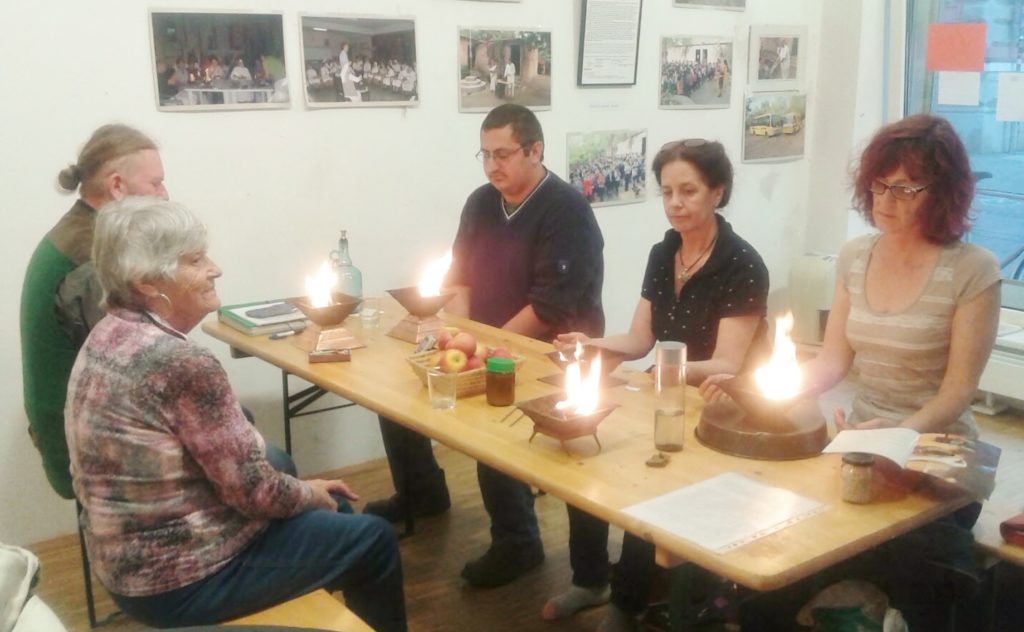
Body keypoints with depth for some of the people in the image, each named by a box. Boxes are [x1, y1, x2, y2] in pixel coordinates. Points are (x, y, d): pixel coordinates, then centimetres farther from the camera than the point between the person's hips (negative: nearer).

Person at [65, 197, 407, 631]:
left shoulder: (107, 335, 1)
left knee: (333, 512, 23)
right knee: (374, 539, 7)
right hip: (181, 582, -9)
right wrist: (312, 492, -2)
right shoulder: (181, 364, -29)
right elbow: (255, 491, -22)